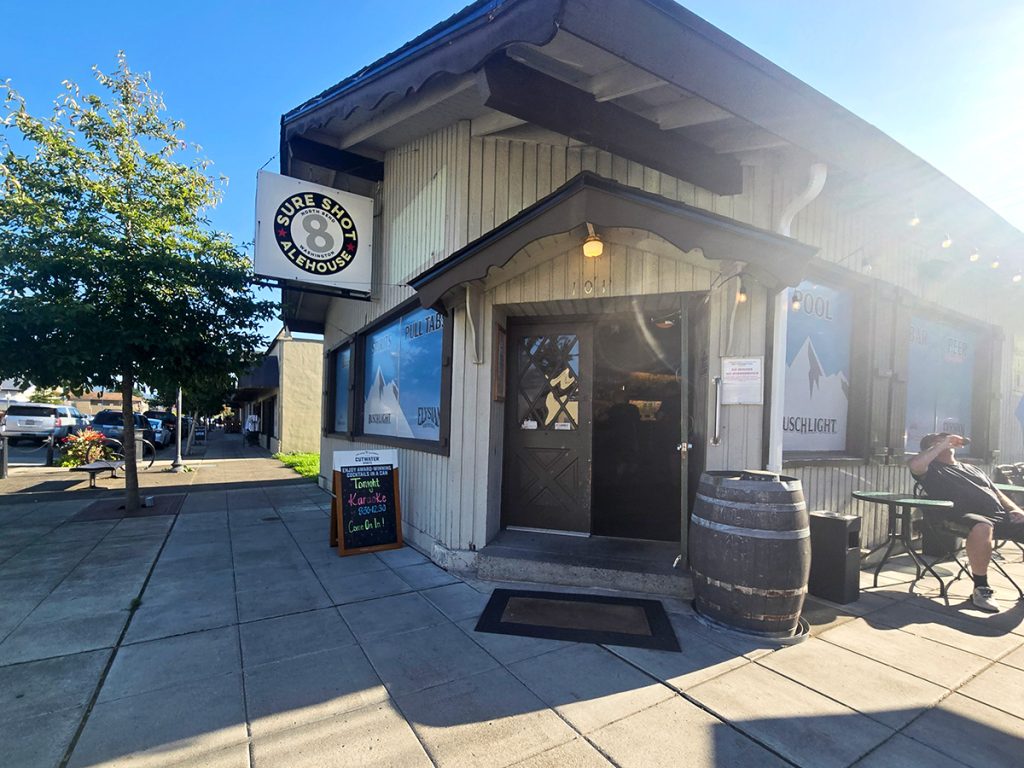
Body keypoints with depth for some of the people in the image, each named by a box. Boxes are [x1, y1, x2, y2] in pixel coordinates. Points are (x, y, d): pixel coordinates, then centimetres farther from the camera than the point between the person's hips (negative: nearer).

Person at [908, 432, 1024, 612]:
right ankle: (981, 589, -25)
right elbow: (914, 465, -14)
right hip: (968, 517, -7)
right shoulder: (932, 469, 11)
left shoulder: (973, 469, 32)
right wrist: (941, 445, -4)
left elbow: (998, 494, 29)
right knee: (982, 528, -40)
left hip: (1002, 516, 7)